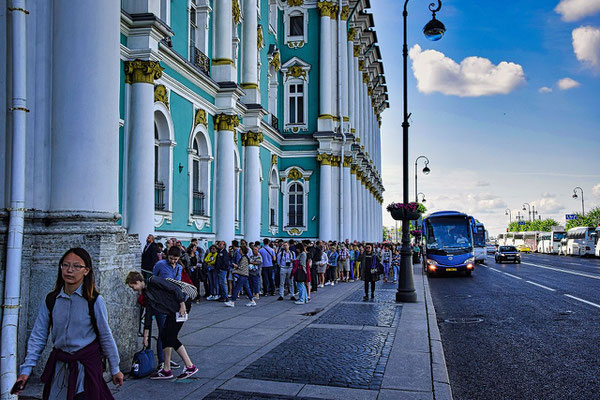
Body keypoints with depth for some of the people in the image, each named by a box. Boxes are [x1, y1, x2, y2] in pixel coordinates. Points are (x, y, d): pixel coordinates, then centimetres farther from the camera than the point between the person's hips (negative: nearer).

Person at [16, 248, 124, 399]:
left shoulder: (95, 300, -10)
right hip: (58, 366, 3)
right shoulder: (51, 300, -1)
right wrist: (26, 369, -4)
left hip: (87, 364, -3)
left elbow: (106, 336, -4)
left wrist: (115, 369, 3)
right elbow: (38, 336, 3)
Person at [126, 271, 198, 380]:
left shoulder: (153, 281, -14)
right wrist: (145, 335, 23)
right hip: (173, 310, 9)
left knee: (169, 337, -8)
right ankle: (166, 370, 16)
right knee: (164, 336, 7)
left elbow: (175, 289, -19)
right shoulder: (146, 292, 14)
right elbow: (148, 313, 20)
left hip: (182, 304, -9)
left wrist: (182, 306, -19)